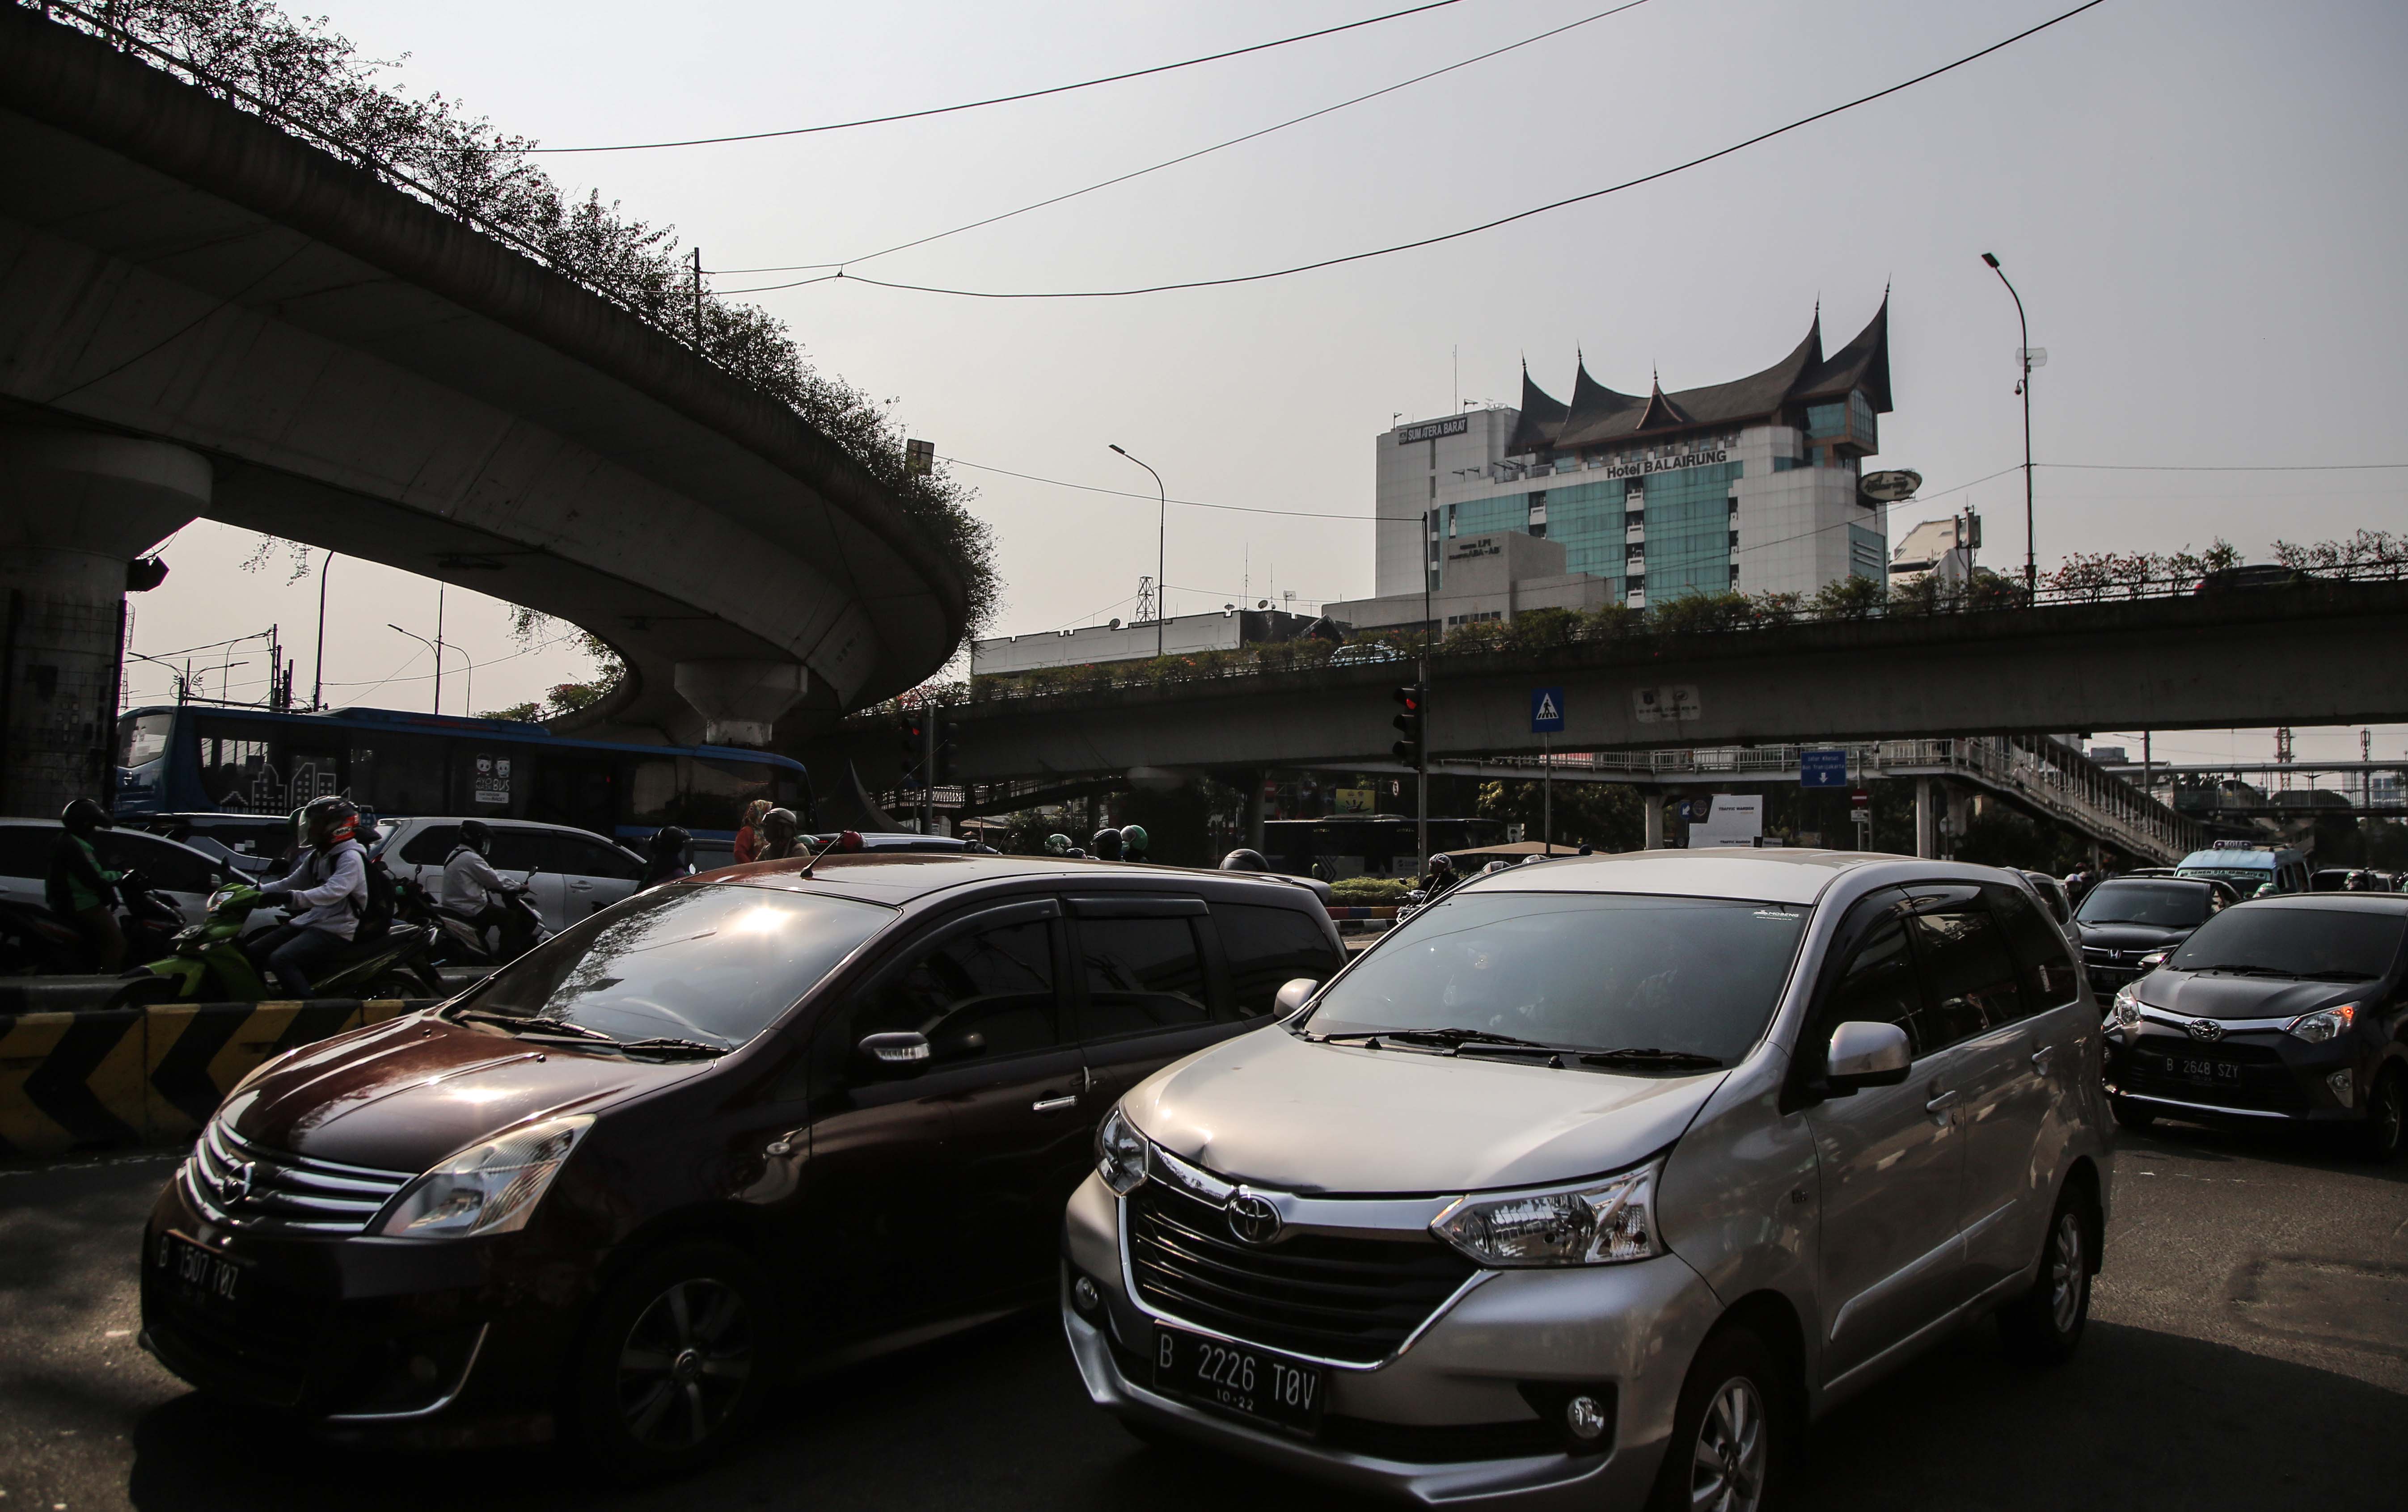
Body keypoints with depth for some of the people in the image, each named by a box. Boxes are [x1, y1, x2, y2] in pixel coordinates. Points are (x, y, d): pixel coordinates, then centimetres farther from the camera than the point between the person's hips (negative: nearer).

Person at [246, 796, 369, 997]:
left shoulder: (350, 857, -15)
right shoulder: (316, 857, 17)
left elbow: (333, 891, -31)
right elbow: (291, 883, 21)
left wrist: (291, 898, -42)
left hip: (336, 931, -10)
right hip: (311, 921, 10)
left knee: (280, 960, -29)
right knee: (251, 954, 9)